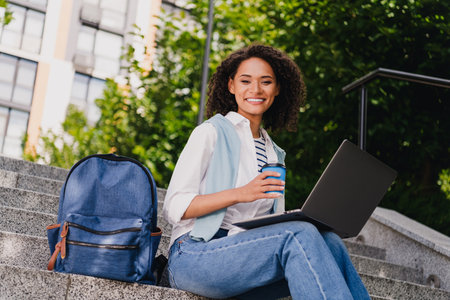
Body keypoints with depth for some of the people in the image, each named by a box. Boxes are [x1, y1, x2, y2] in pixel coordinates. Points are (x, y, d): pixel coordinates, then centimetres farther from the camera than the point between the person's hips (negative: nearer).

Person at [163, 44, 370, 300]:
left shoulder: (274, 154, 20)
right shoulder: (212, 132, 2)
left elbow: (274, 222, 17)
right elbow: (174, 208, -7)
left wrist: (305, 219, -5)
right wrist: (239, 194, -20)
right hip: (195, 257, -5)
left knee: (330, 243, -23)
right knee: (299, 235, -29)